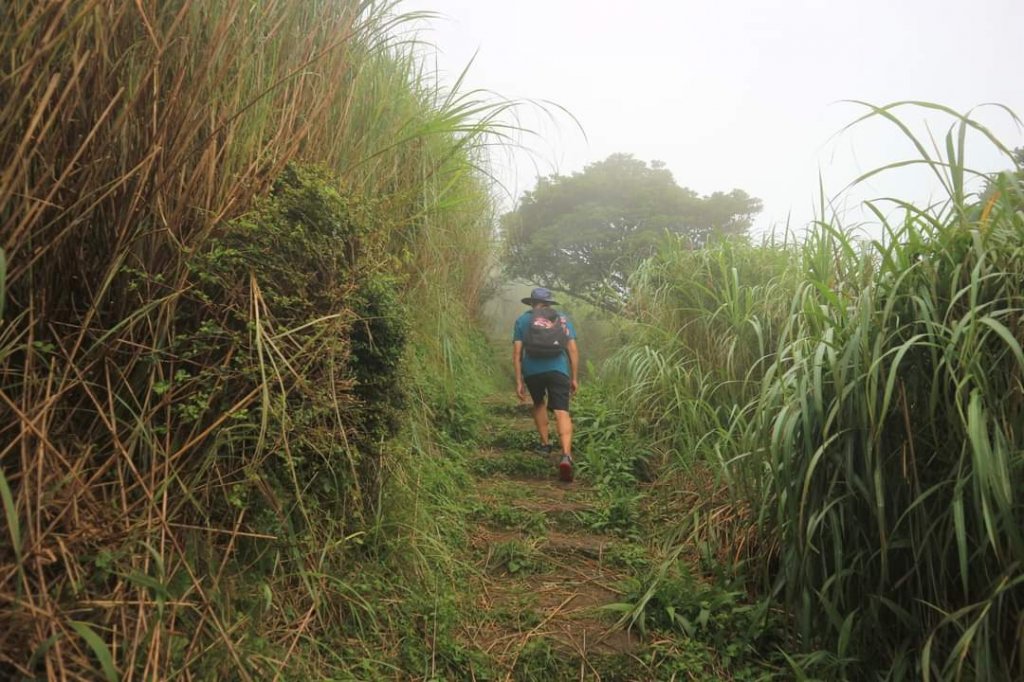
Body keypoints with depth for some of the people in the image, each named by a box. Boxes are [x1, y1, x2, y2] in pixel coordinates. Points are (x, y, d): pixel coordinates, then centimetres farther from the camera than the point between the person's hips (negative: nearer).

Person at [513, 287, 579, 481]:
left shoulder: (522, 320, 13)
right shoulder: (562, 318, 15)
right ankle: (566, 454, -27)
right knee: (561, 412, -8)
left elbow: (517, 352, 4)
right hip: (558, 369, -1)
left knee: (538, 404, 28)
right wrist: (575, 378, 13)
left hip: (532, 371, 1)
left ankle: (545, 444, 29)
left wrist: (518, 381, 6)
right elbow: (573, 350, 9)